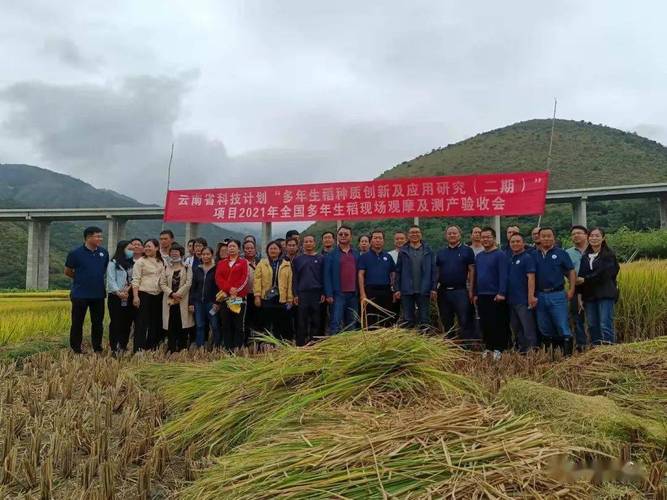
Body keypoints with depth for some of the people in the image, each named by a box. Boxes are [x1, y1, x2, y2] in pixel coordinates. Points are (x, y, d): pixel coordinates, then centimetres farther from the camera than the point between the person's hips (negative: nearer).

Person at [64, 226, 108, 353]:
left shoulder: (103, 252, 3)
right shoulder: (76, 253, -8)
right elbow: (67, 272, 3)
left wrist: (97, 278, 10)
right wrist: (80, 279, 9)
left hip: (98, 294, 4)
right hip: (80, 294, -3)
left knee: (98, 323, 10)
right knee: (77, 323, 5)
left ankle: (98, 349, 20)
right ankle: (76, 349, 16)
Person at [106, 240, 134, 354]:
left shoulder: (133, 264, 13)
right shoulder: (113, 263, -1)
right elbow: (111, 280, -9)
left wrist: (128, 288, -14)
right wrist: (118, 293, -20)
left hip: (129, 297, 5)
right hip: (115, 296, -5)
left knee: (127, 322, 7)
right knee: (115, 322, -3)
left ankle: (123, 347, 18)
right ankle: (114, 348, 1)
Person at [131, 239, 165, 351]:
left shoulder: (161, 262, 12)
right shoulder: (140, 261, -2)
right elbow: (135, 280, -7)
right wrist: (135, 296, -15)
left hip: (158, 295, 5)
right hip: (144, 294, -5)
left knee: (156, 322, 9)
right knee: (142, 323, -5)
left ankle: (151, 348, 20)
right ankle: (138, 349, -1)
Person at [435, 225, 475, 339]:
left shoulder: (467, 251, 2)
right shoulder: (440, 252, 12)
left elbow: (471, 271, -2)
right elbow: (436, 271, 13)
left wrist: (471, 290, -8)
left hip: (461, 291, -4)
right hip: (443, 291, 4)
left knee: (465, 321, -4)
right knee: (446, 323, 12)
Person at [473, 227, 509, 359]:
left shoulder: (500, 255, -7)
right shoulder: (479, 256, 14)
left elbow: (503, 276, -15)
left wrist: (502, 293, -21)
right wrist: (475, 293, 13)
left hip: (495, 296, -6)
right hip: (481, 296, 7)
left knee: (498, 323, 0)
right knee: (484, 324, 11)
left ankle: (498, 349, 8)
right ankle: (488, 347, 22)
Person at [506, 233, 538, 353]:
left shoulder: (527, 258, -7)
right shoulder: (510, 259, 14)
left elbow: (531, 277, -15)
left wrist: (531, 296, -23)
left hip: (523, 300, -8)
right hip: (511, 300, 8)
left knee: (528, 328, -2)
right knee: (516, 328, 15)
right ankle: (521, 350, 26)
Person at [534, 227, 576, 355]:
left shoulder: (561, 253, 0)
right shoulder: (534, 255, 7)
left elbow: (571, 272, 1)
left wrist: (571, 290, -7)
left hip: (557, 295, -4)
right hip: (541, 295, 4)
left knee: (563, 326, -5)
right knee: (544, 329, 11)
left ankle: (568, 353, 4)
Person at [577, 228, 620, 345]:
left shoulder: (609, 255, -2)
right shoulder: (585, 256, 12)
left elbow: (603, 274, -14)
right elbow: (581, 276, 8)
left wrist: (585, 279, -12)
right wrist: (580, 295, 1)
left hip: (605, 295, -5)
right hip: (589, 296, 5)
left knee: (606, 325, -9)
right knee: (592, 325, 7)